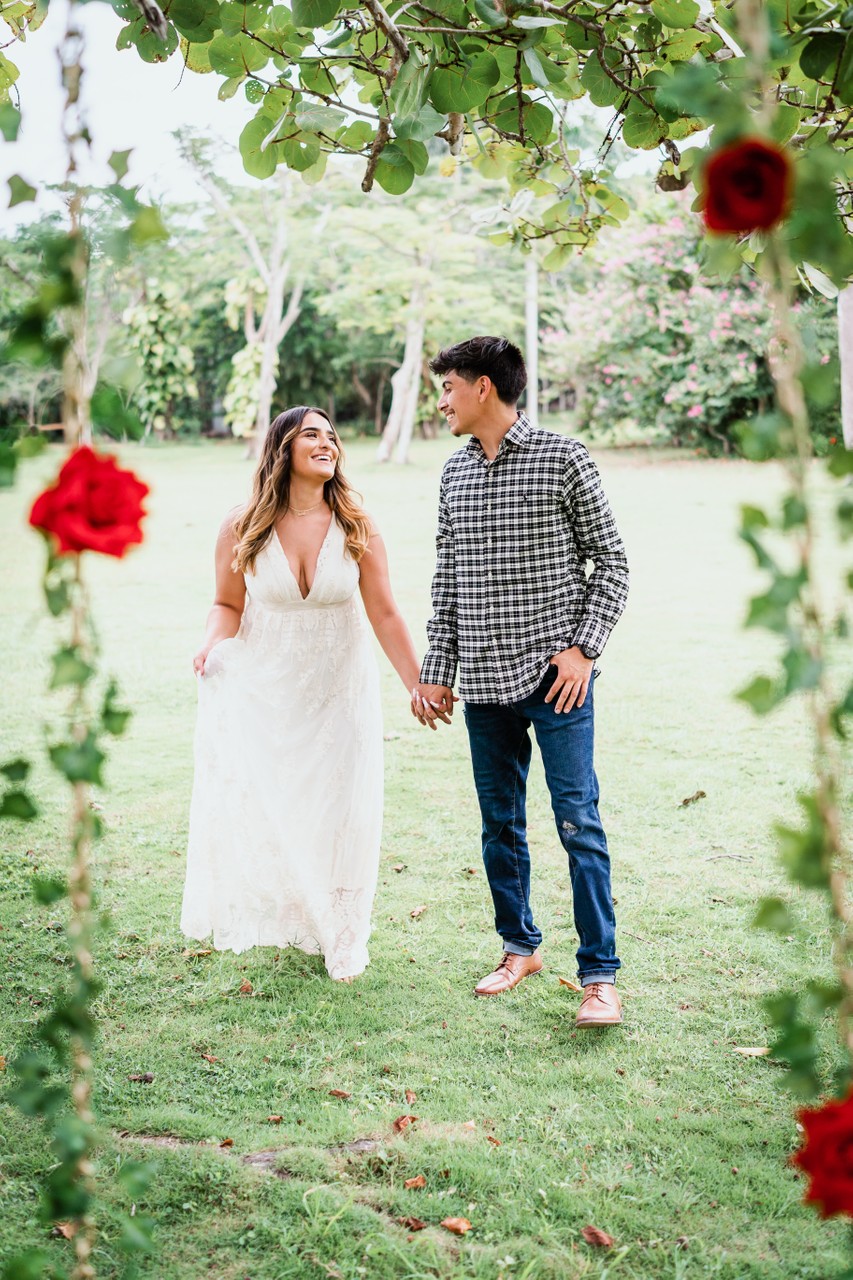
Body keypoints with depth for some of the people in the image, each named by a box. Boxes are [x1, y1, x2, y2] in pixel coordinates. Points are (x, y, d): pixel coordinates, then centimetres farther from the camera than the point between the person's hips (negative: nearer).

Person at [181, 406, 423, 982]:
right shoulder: (242, 529, -9)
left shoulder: (358, 528, -9)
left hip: (339, 691, 1)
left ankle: (341, 938, 24)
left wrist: (419, 686, -5)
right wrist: (214, 645, -17)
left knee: (338, 813, 5)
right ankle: (265, 922, 25)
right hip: (262, 692, 0)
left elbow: (385, 615, -4)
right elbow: (228, 604, 4)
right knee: (257, 808, 0)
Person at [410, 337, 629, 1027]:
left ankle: (600, 974, 4)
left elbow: (611, 560, -1)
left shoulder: (563, 457, -4)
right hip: (485, 683, 5)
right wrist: (436, 674, 12)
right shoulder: (455, 473, 12)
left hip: (556, 676, -5)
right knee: (500, 823, 12)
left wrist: (583, 648, -11)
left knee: (579, 822, -5)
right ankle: (521, 945, 30)